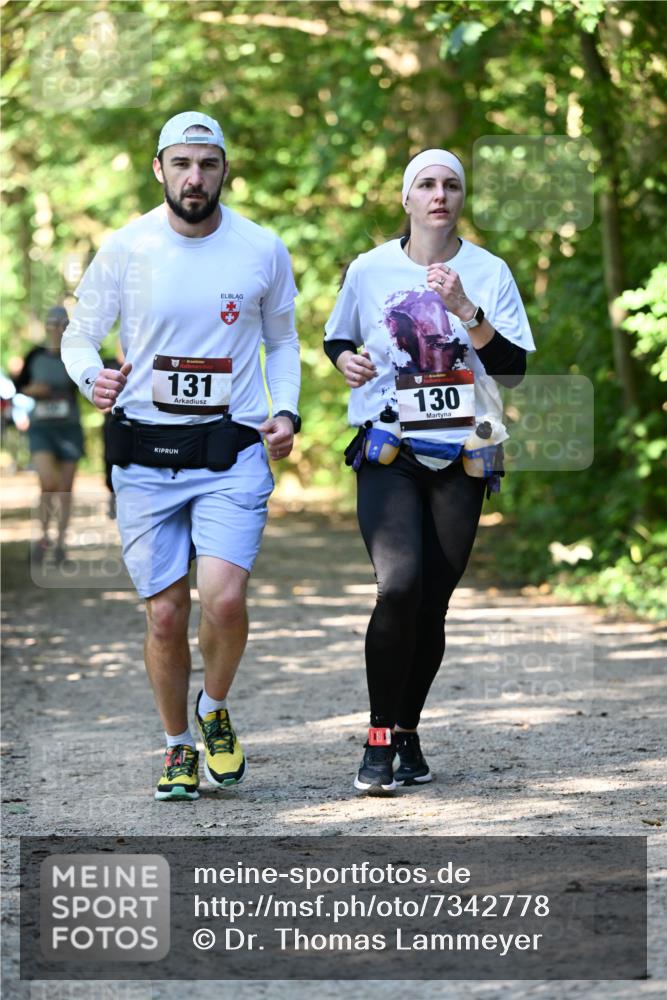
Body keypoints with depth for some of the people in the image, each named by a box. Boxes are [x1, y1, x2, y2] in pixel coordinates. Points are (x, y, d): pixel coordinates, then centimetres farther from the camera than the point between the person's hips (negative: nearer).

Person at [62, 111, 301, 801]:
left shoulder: (263, 251, 2)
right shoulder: (125, 249, -1)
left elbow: (282, 338, 16)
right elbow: (79, 335, 8)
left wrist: (285, 411, 0)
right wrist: (91, 377, -14)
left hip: (233, 454, -1)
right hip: (146, 454, 1)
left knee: (224, 600, -18)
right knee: (165, 616, 0)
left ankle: (215, 711, 12)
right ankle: (177, 747, 23)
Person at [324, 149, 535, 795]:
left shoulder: (489, 273, 3)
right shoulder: (369, 270, 4)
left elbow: (513, 367, -3)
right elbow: (336, 336, 19)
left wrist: (466, 310, -16)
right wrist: (346, 359, -4)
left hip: (461, 456, 2)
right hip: (388, 453, -1)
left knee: (433, 603, 2)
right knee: (399, 585, -20)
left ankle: (407, 734, 20)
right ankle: (379, 739, -11)